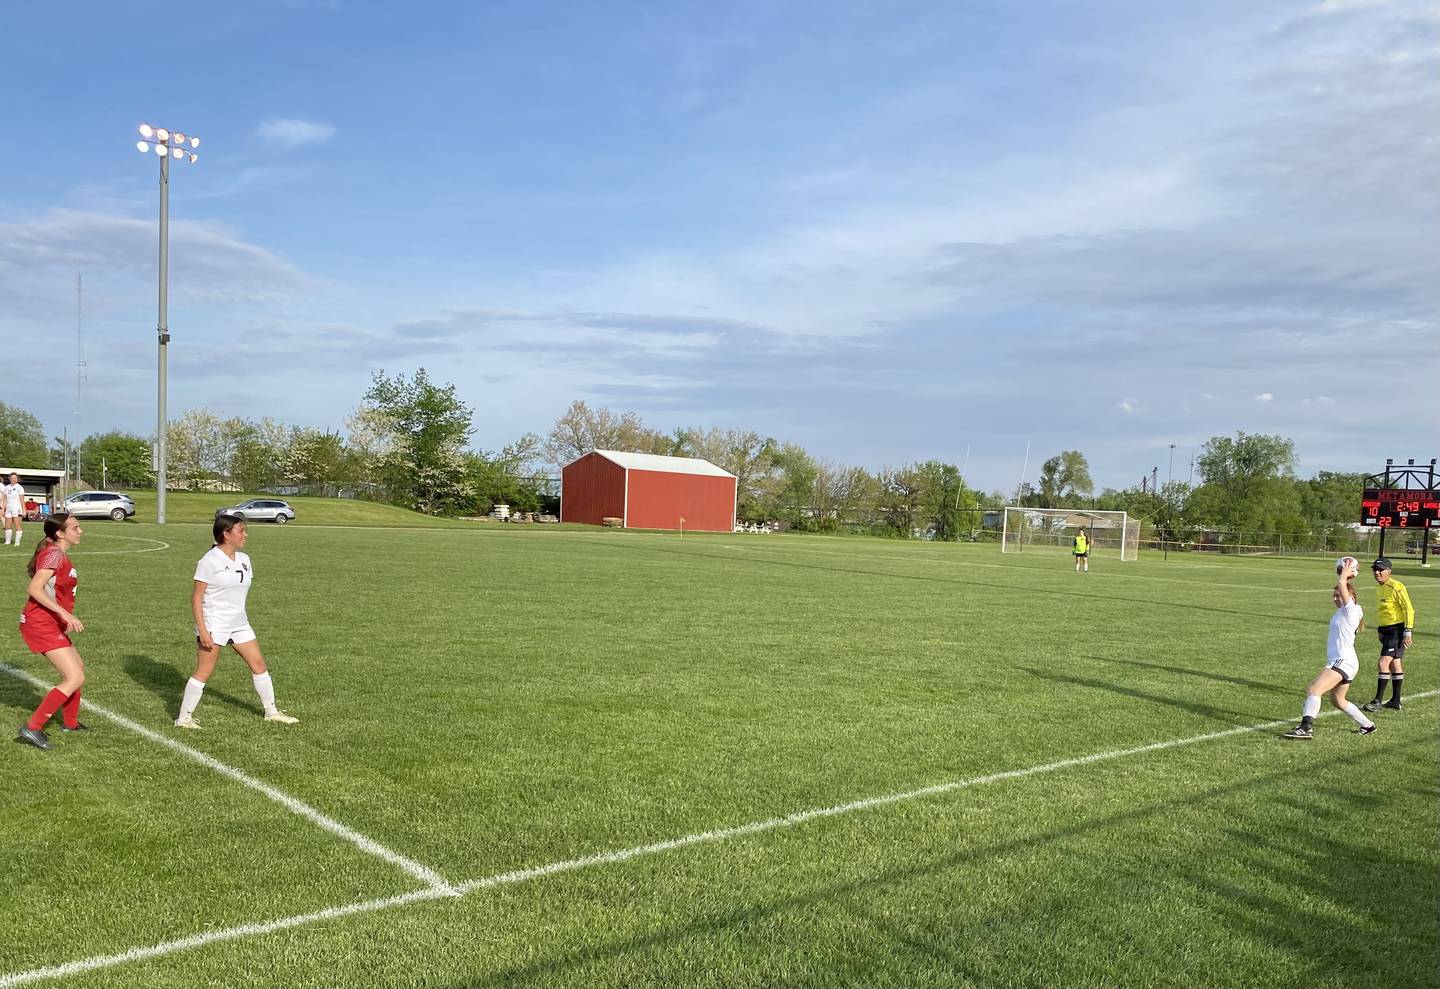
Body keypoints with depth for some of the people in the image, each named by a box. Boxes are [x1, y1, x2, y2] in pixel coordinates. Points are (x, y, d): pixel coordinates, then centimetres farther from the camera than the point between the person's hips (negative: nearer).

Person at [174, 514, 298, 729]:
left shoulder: (244, 560, 9)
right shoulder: (209, 561, -12)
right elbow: (196, 598, -13)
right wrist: (202, 630, -18)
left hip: (239, 624, 7)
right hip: (213, 625, -7)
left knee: (259, 664, 10)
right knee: (203, 672, -3)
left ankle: (271, 712, 21)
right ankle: (184, 718, 9)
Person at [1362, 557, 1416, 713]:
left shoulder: (1396, 587, -15)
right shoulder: (1379, 588, 13)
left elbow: (1409, 610, -17)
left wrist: (1408, 633, -21)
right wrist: (1381, 633, 26)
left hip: (1397, 630, -9)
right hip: (1386, 630, 9)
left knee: (1383, 663, -13)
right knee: (1394, 664, 14)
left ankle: (1378, 701, -8)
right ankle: (1395, 701, 20)